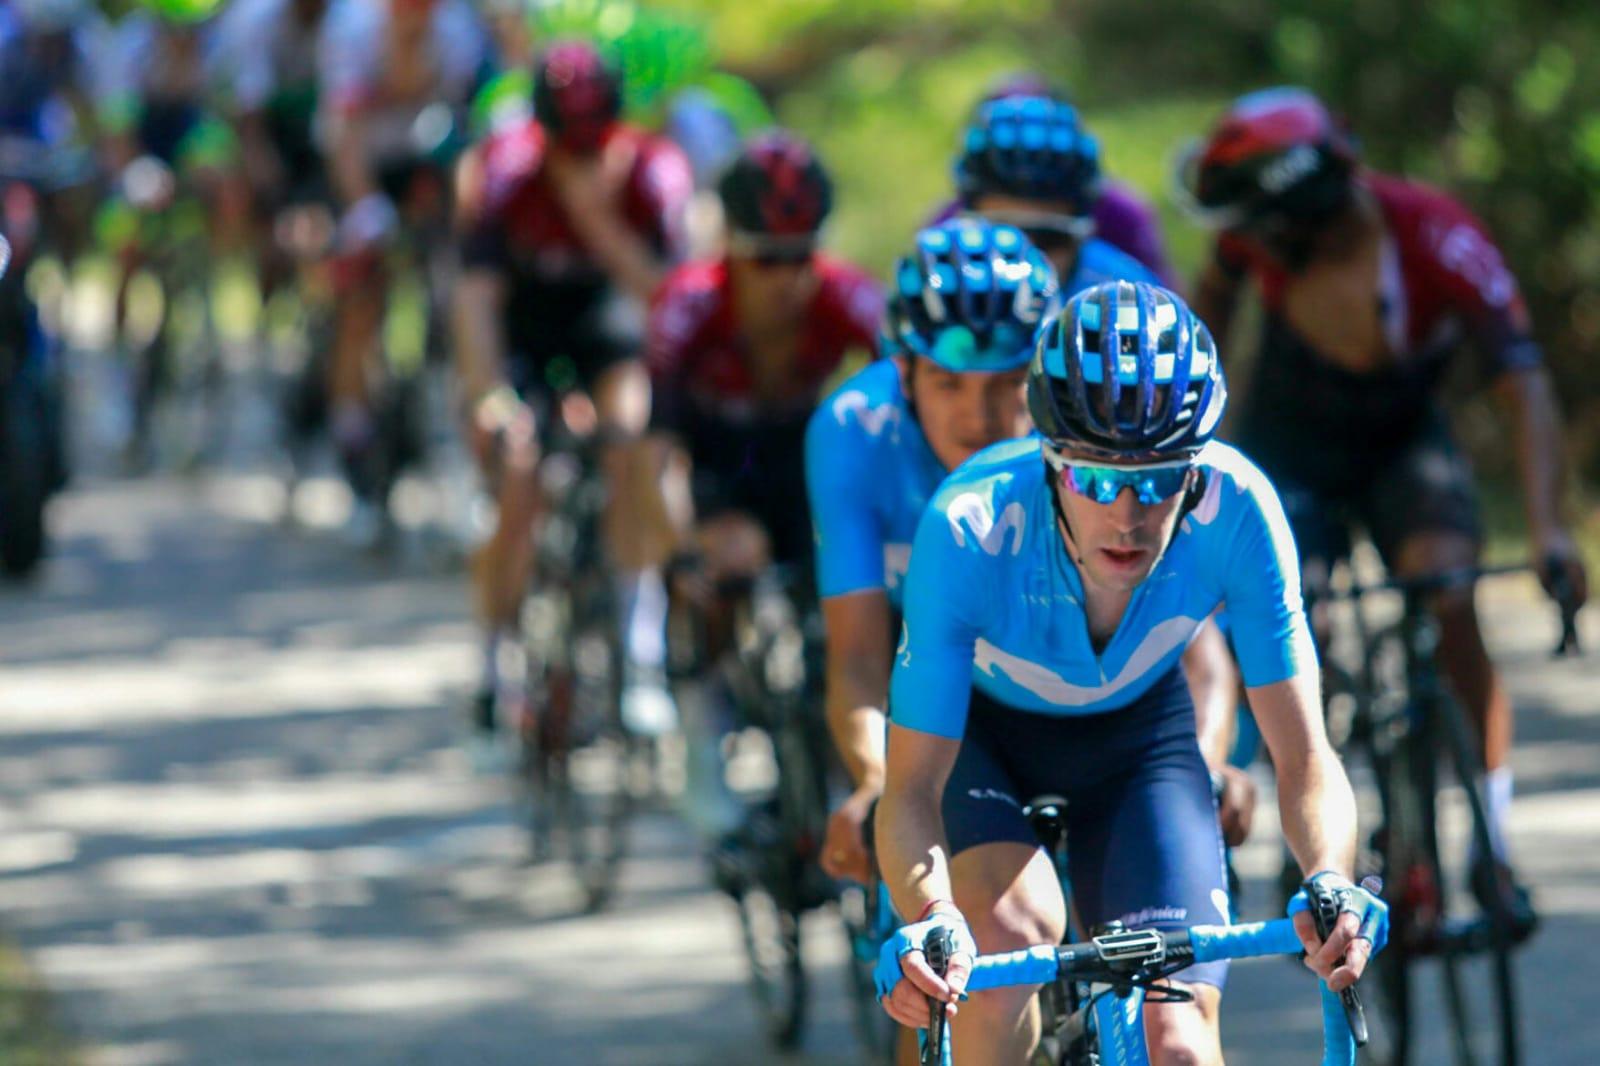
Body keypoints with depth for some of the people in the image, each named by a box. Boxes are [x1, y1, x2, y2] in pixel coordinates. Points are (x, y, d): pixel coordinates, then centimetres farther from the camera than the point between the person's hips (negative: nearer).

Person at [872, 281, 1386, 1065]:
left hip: (1137, 734, 1)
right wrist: (928, 922, -56)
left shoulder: (1234, 508, -32)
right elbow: (911, 787, -35)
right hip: (977, 735, -1)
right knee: (1013, 924, -31)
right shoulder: (969, 528, -37)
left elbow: (1303, 757, -28)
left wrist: (1331, 883, -49)